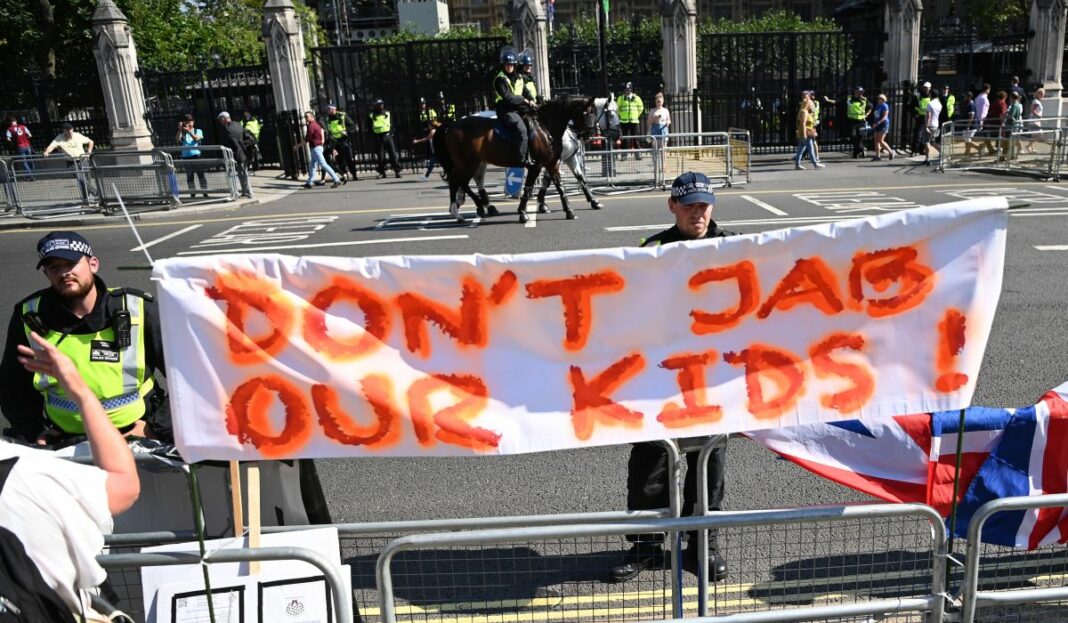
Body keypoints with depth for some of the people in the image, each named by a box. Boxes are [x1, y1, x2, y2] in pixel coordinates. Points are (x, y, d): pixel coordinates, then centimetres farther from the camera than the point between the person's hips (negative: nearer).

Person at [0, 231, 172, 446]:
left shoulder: (138, 310, -6)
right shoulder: (30, 317, 1)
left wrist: (156, 428, -10)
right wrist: (37, 435, -1)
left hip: (135, 433, -3)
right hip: (62, 441, 3)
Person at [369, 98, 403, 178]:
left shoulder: (387, 114, 9)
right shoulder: (372, 116, 2)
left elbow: (392, 124, 13)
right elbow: (370, 128, 7)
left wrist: (390, 133, 2)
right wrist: (374, 135, -2)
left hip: (388, 136, 1)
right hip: (378, 137, -1)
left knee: (393, 154, -3)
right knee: (380, 156, 3)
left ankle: (397, 170, -1)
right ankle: (381, 172, 11)